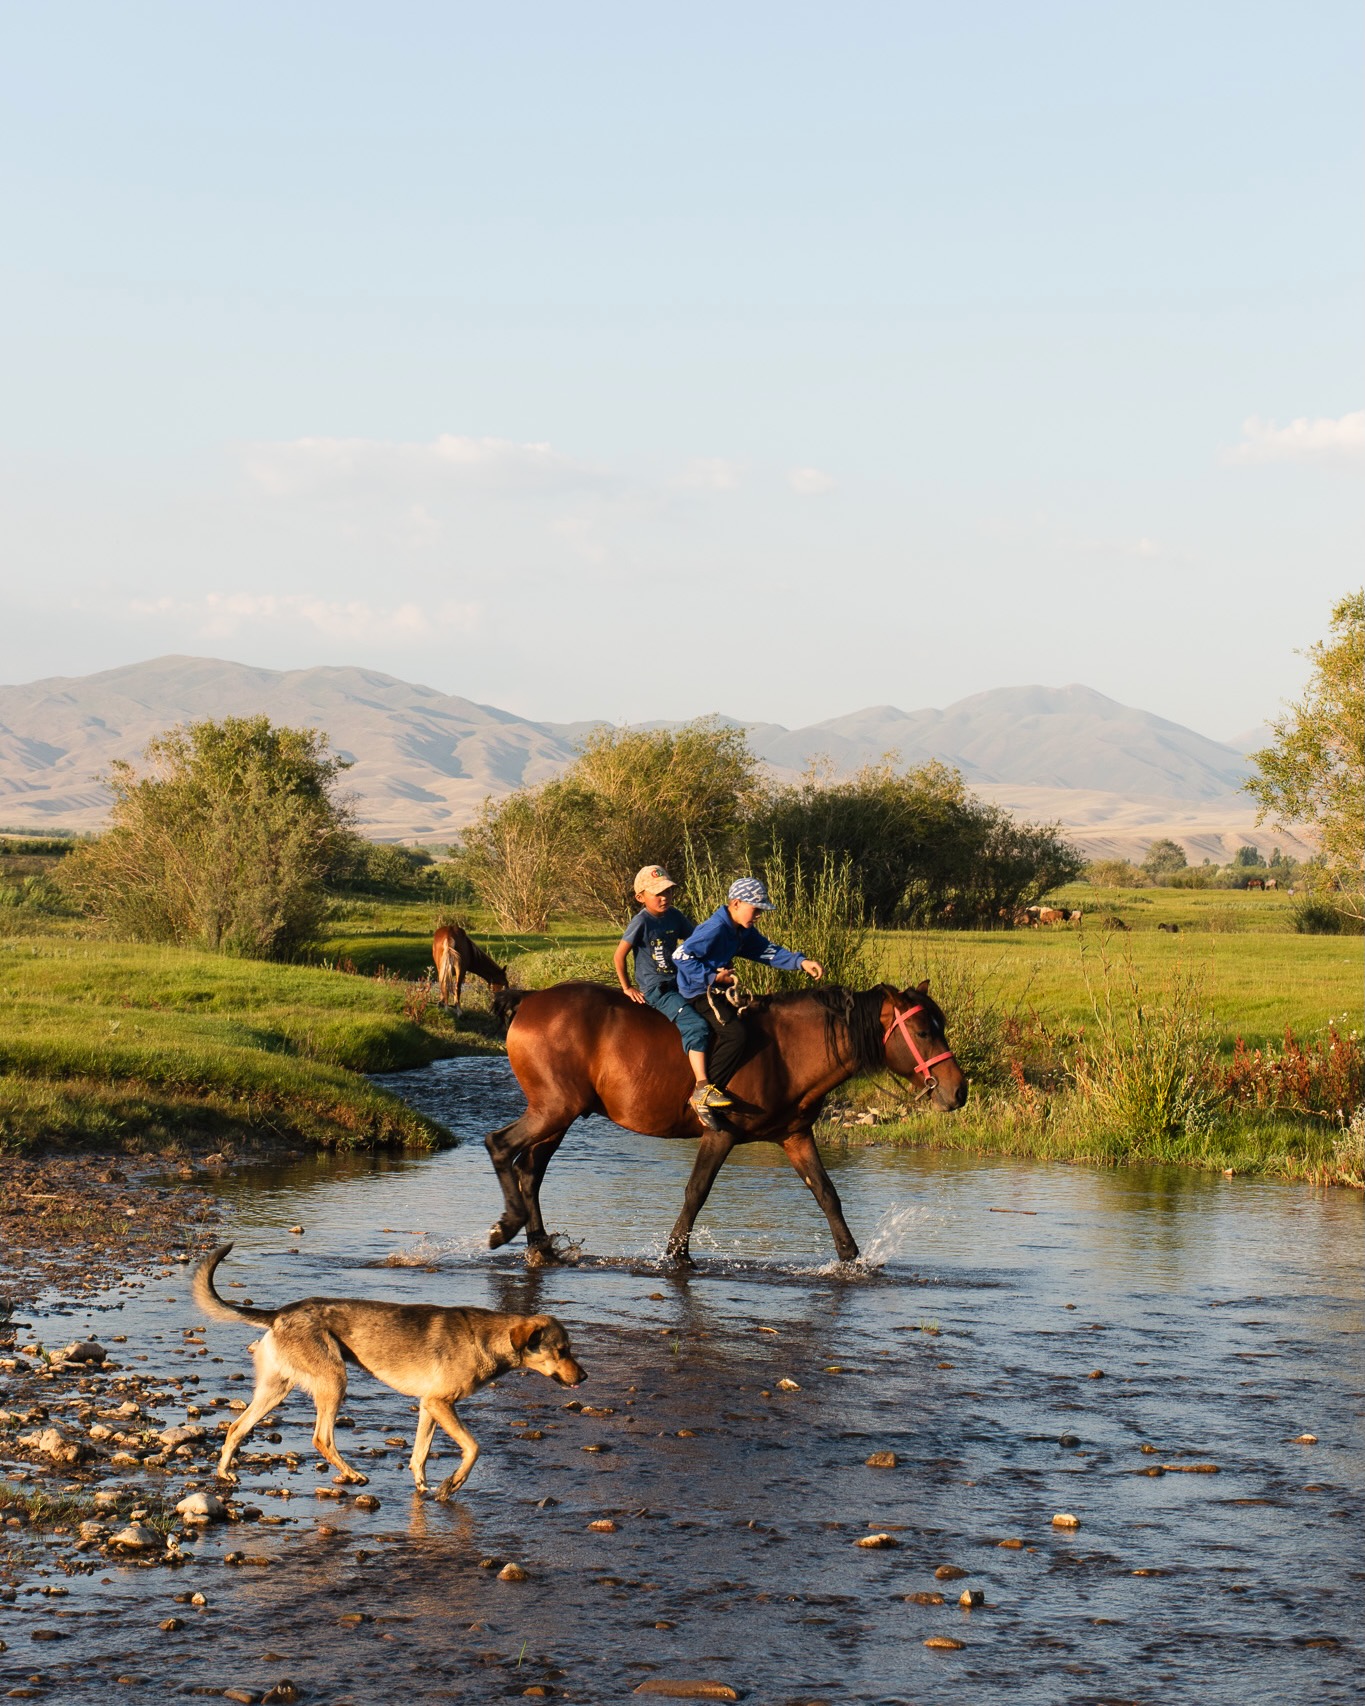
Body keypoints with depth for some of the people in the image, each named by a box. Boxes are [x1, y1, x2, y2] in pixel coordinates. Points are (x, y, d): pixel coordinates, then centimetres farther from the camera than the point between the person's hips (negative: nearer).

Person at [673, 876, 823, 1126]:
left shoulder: (743, 932, 9)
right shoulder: (715, 929, -21)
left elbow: (768, 951, 11)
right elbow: (681, 956, -24)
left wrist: (801, 962, -3)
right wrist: (712, 976, -23)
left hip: (717, 992, 11)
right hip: (698, 993, -11)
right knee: (735, 1034, -25)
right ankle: (703, 1090, -20)